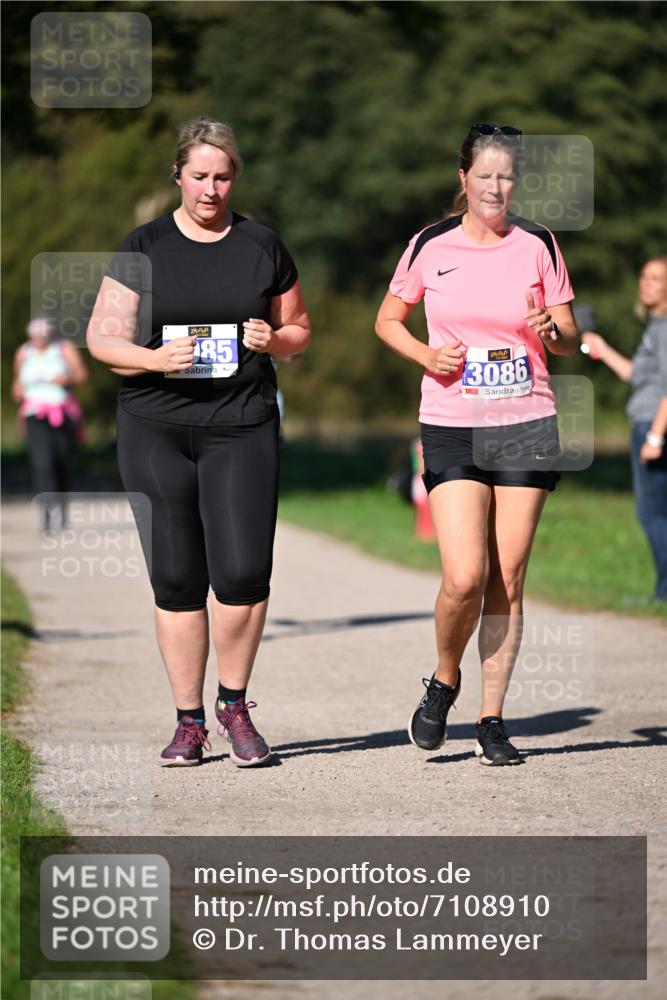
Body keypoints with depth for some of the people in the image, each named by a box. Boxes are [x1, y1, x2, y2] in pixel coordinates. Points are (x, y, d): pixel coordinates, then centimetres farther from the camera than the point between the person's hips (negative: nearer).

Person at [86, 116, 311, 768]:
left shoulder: (263, 248, 9)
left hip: (242, 426, 0)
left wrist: (274, 340, -5)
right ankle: (189, 720, 13)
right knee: (176, 578, 1)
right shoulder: (144, 248, 5)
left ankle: (234, 704, 11)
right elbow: (102, 337, 3)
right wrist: (153, 358, -16)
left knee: (243, 571, -11)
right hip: (154, 427, 0)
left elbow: (299, 330, 18)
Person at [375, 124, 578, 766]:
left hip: (526, 425, 1)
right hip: (450, 427, -1)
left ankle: (492, 720, 12)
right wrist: (425, 355, -5)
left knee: (507, 579, 2)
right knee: (465, 577, -14)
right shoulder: (431, 246, 2)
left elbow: (569, 339, 9)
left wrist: (550, 331, -14)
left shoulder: (537, 245, 3)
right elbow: (387, 320, 14)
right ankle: (444, 680, 15)